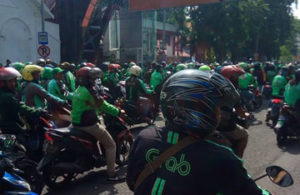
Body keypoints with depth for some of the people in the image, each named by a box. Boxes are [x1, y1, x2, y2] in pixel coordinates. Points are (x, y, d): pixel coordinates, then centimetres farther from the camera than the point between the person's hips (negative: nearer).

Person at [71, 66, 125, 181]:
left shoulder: (78, 90, 11)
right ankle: (111, 174, -1)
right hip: (88, 124, -9)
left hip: (76, 123, 9)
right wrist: (118, 112, -3)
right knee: (111, 145, -1)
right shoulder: (90, 91, -18)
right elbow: (103, 106, -14)